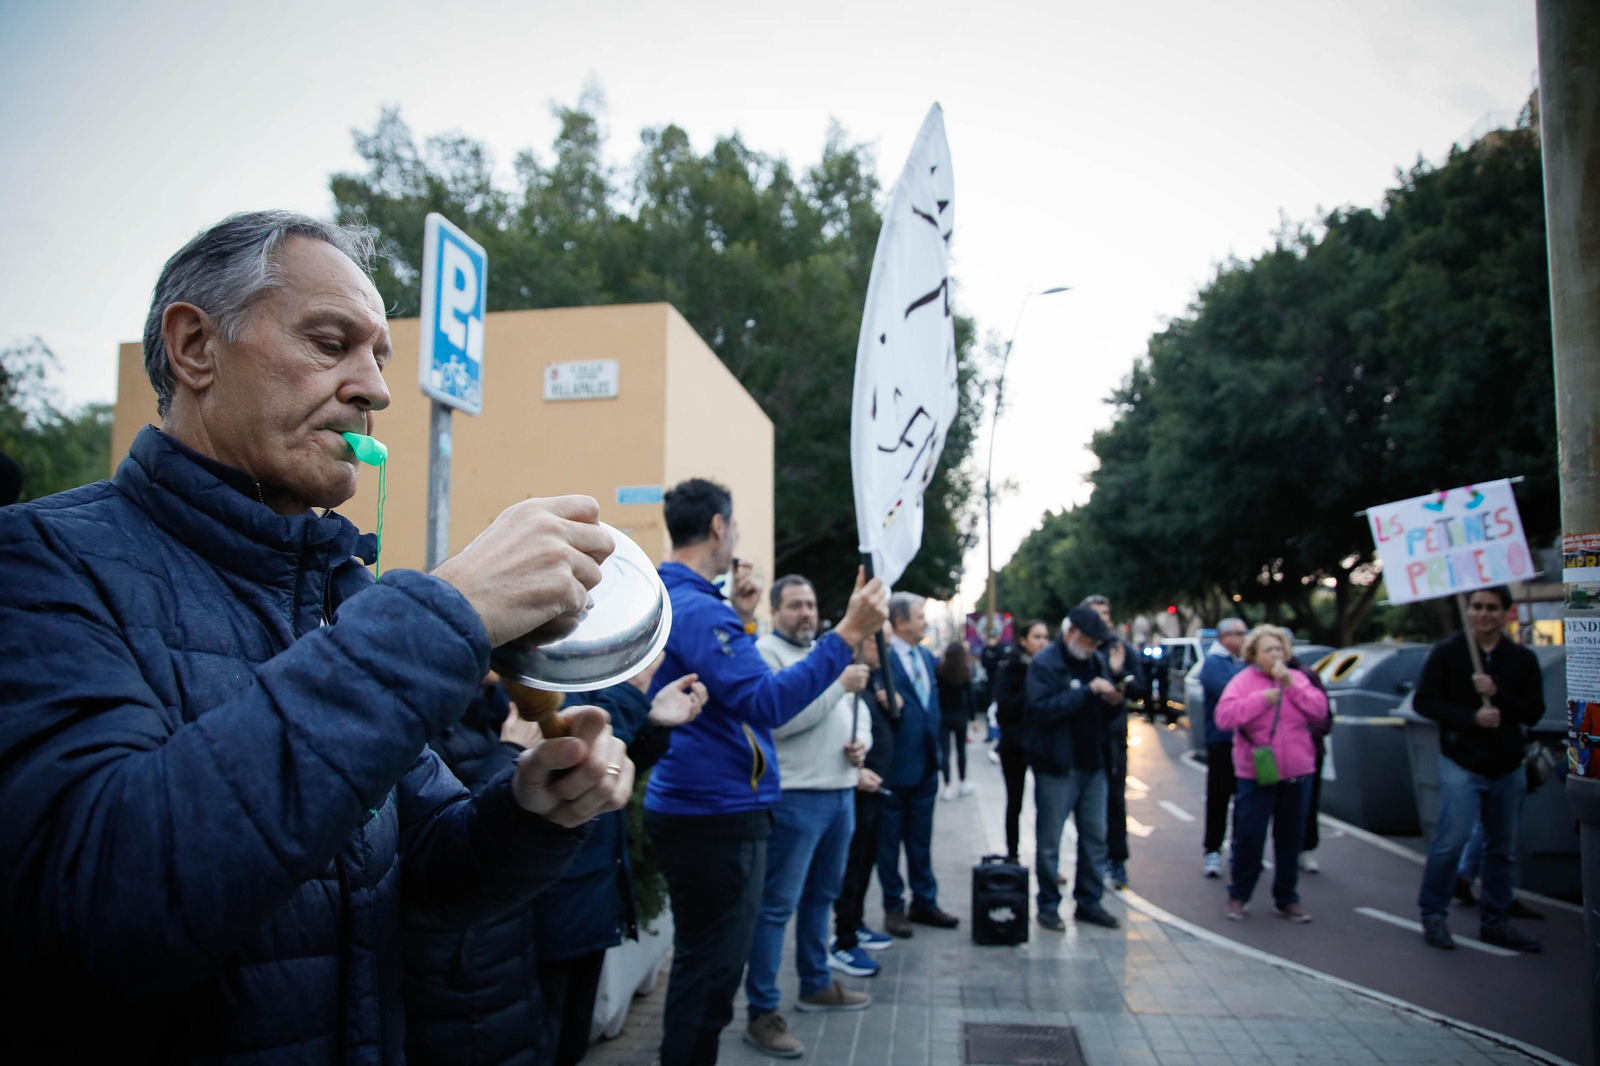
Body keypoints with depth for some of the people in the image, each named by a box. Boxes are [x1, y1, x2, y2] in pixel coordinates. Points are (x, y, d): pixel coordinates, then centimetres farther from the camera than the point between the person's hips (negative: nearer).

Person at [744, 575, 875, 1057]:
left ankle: (816, 985, 35)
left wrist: (862, 742, 1)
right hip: (794, 799, -8)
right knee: (776, 906, -3)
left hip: (840, 793, 9)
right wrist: (839, 684, -20)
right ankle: (762, 1013, 4)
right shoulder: (765, 652, -10)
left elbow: (856, 714, 23)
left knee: (820, 897, 20)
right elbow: (780, 720, -23)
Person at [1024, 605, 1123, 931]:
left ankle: (1089, 902, 23)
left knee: (1095, 836, 12)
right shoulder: (1044, 664, -10)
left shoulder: (1098, 661, 10)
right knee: (1049, 841, 3)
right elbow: (1044, 709, -23)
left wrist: (1114, 702, -7)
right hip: (1056, 766, -6)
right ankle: (1048, 906, 15)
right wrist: (1088, 691, -24)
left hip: (1093, 764, 6)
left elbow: (1109, 713, 16)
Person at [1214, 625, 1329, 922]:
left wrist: (1290, 684, -14)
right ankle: (1238, 896, 14)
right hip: (1255, 774, -3)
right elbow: (1224, 716, -16)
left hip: (1296, 774, 3)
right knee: (1249, 836, -1)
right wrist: (1262, 698, -19)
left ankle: (1287, 898, 25)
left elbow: (1320, 710, -5)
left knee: (1290, 838, 12)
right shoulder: (1242, 681, -3)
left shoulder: (1297, 678, 7)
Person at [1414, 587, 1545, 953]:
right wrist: (1471, 717, -18)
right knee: (1451, 841, -10)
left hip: (1508, 767, 4)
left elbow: (1534, 712, 0)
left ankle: (1495, 921, 27)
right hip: (1461, 764, -4)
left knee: (1502, 849, 13)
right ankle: (1433, 915, 6)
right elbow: (1424, 701, -5)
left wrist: (1497, 695, -17)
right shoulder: (1446, 652, -3)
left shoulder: (1522, 658, 5)